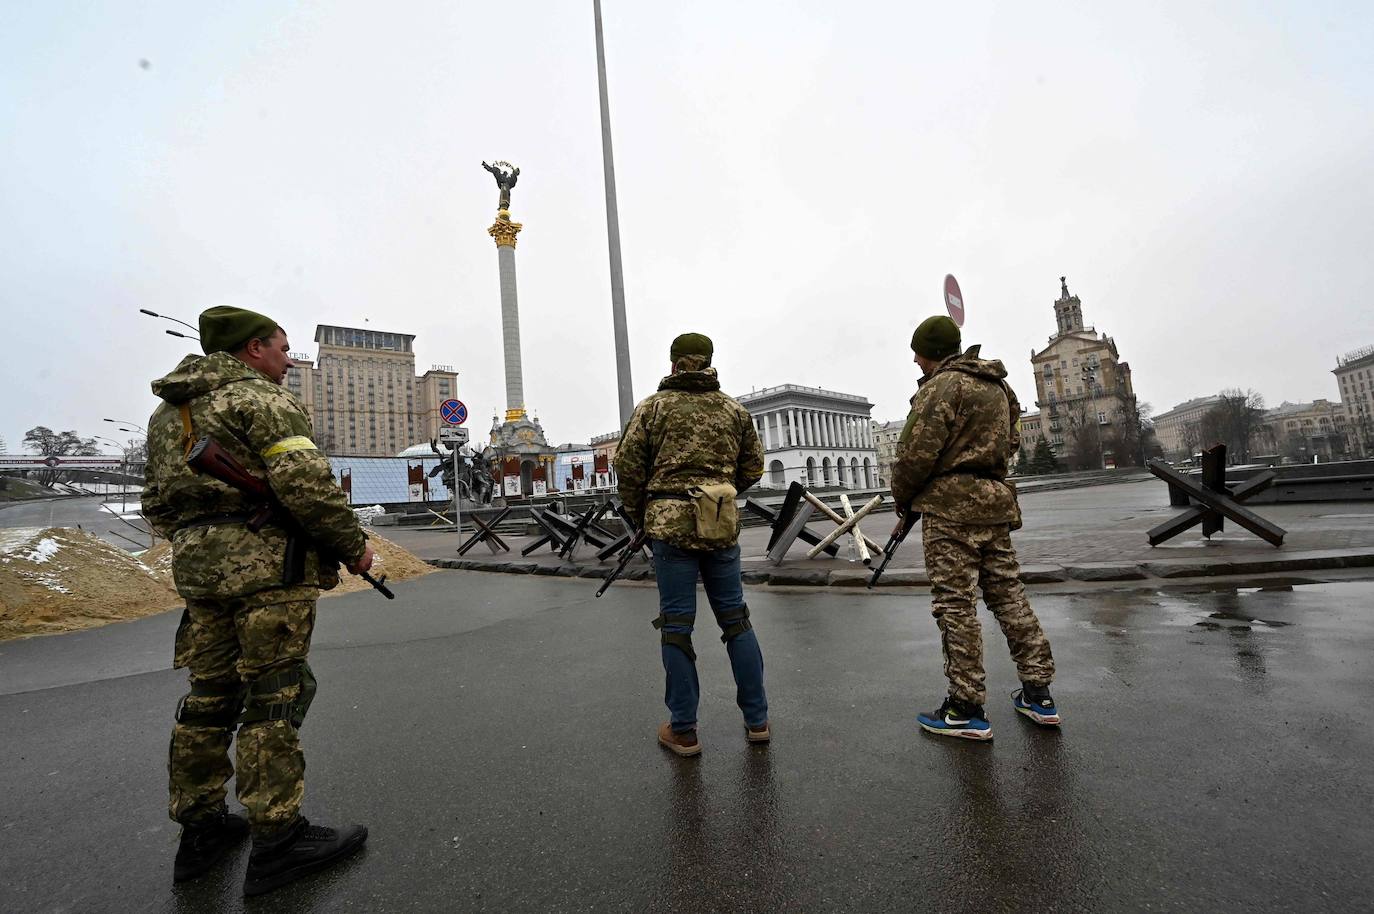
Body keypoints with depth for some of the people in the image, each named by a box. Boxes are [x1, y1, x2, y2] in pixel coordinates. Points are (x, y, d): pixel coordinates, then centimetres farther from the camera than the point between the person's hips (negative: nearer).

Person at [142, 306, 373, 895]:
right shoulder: (260, 397, -8)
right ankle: (277, 840, 5)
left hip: (195, 567, 9)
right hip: (266, 565, -9)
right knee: (273, 697, -3)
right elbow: (304, 481, -20)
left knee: (210, 695, 15)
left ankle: (201, 830, 27)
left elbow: (157, 502, 22)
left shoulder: (167, 411, 20)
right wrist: (353, 544, -12)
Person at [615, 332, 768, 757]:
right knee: (735, 619, 14)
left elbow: (627, 464, -4)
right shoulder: (734, 409, 9)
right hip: (722, 526, 3)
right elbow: (753, 467, 12)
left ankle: (683, 731, 15)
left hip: (671, 524, -3)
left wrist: (638, 514, 10)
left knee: (676, 625, 6)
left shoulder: (654, 406, 0)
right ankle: (757, 720, 23)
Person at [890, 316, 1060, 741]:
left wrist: (902, 499, -1)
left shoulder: (941, 386, -11)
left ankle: (966, 709, 4)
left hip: (951, 507, -9)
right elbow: (1009, 444, 23)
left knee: (956, 605, -3)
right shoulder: (998, 386, 18)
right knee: (1008, 596, 15)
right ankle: (1038, 694, 23)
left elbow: (916, 453, -16)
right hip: (995, 503, 9)